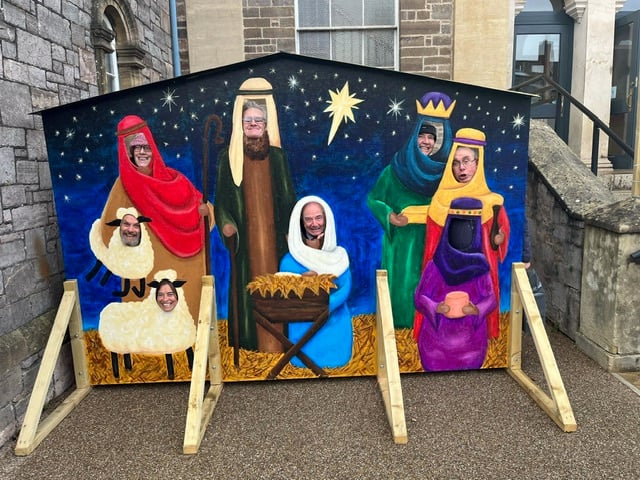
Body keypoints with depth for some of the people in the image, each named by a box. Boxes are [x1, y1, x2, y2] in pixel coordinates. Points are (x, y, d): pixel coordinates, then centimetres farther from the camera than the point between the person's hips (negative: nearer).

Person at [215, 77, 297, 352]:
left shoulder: (277, 156, 5)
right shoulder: (228, 157, 2)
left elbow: (288, 196, 6)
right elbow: (221, 197, 2)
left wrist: (291, 230, -1)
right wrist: (225, 223, -14)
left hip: (273, 234, 1)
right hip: (244, 236, -1)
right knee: (246, 285, 4)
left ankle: (275, 338, 17)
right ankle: (248, 339, 16)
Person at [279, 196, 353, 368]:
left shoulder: (339, 255, 2)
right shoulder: (290, 261, -5)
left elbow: (345, 288, -5)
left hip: (335, 320, 2)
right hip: (304, 324, -1)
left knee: (336, 359, -6)